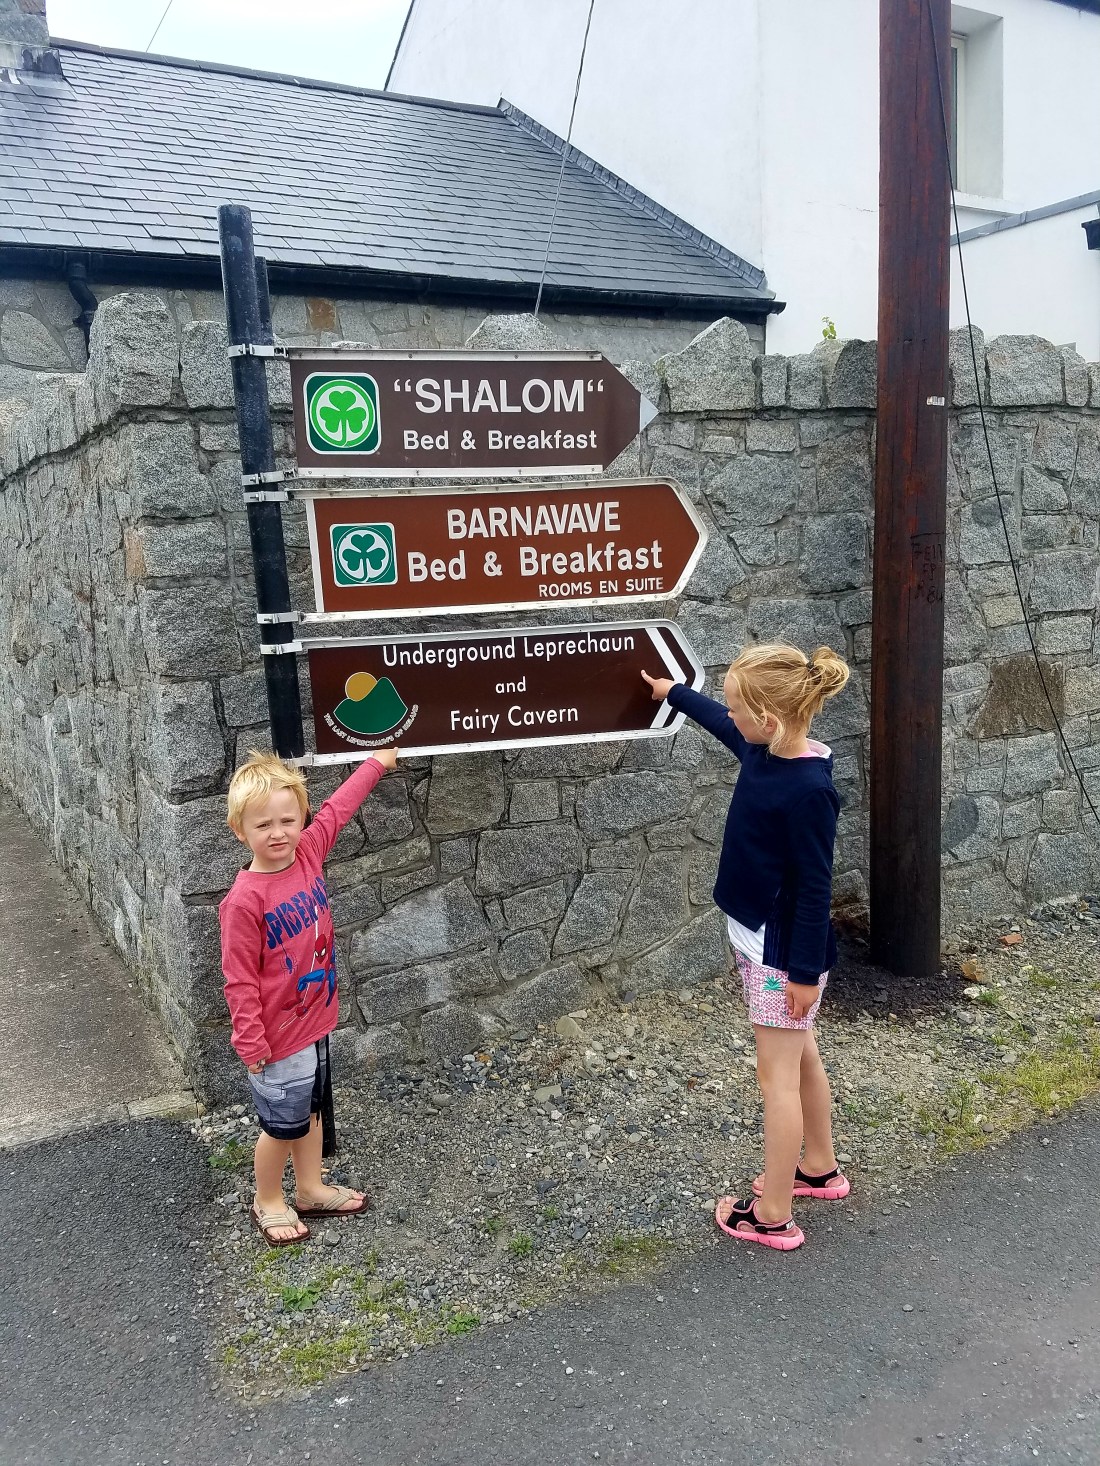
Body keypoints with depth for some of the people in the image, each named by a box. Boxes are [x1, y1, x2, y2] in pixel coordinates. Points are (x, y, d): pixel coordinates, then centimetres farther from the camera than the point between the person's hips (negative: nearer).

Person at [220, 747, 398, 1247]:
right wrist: (250, 1041, -18)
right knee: (282, 1125, 13)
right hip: (278, 1036, -7)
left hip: (316, 1021, 7)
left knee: (310, 1111, 24)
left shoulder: (308, 855, -7)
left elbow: (337, 809, 8)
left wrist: (377, 761, 16)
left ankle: (310, 1189, 44)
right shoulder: (244, 900, -25)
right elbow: (239, 980, -20)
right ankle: (268, 1202, 37)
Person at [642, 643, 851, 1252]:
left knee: (777, 1074, 3)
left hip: (784, 950, -9)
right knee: (800, 1057, 23)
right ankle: (819, 1168, 41)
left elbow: (815, 886, -22)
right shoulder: (762, 751, -2)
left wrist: (805, 970, -17)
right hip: (759, 936, 9)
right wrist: (673, 693, 34)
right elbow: (720, 724, 21)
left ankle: (772, 1216, 17)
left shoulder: (808, 788, -27)